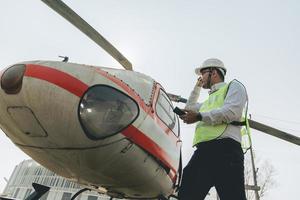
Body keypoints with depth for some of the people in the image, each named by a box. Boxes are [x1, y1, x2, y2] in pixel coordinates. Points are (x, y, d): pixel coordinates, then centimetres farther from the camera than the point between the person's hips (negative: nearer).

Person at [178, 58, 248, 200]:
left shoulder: (233, 86, 15)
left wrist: (199, 116, -4)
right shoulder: (209, 100, 38)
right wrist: (197, 87, 47)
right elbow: (190, 108, 51)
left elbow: (232, 111, -5)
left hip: (225, 149, -6)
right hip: (202, 151, 7)